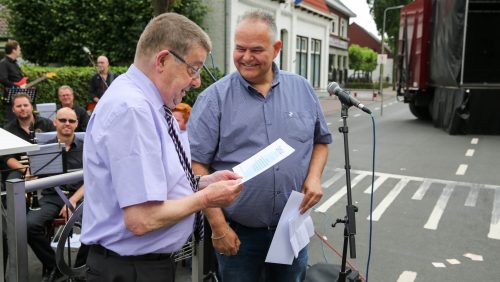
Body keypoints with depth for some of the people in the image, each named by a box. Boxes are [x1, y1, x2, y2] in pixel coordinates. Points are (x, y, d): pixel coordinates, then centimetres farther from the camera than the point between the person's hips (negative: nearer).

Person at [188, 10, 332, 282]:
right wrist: (218, 226, -14)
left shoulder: (302, 89, 3)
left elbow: (321, 140, 14)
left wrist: (314, 176, -6)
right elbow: (197, 164, -11)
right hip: (237, 231, -3)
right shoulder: (214, 97, -9)